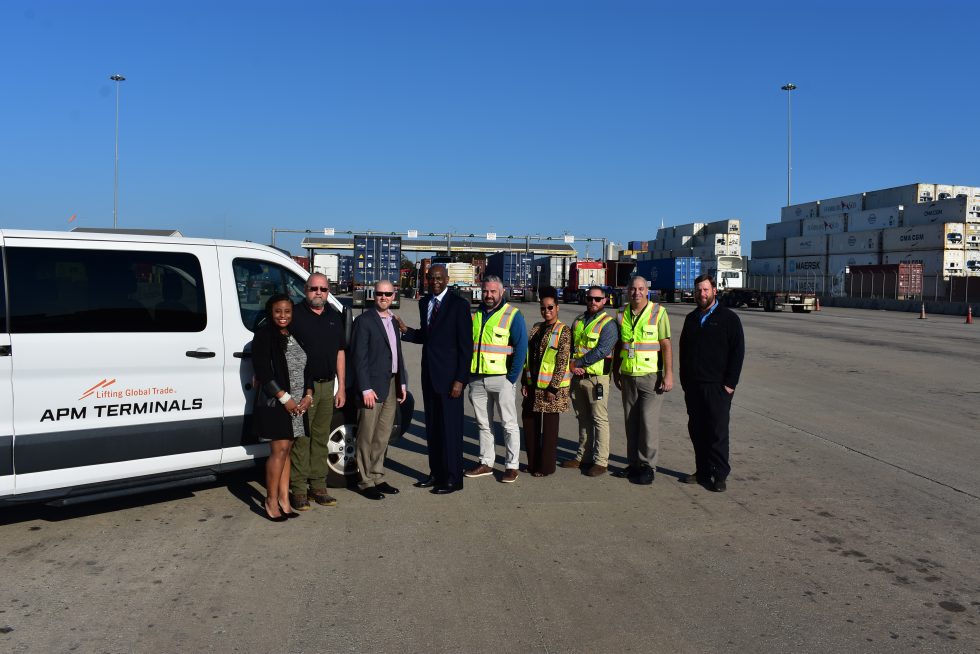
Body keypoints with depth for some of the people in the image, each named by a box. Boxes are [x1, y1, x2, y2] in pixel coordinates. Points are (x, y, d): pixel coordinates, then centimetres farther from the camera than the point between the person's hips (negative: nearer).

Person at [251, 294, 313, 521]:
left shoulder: (297, 337, 12)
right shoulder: (264, 336, -6)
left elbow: (307, 369, 14)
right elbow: (263, 371, -12)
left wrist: (308, 396, 0)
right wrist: (285, 398, -16)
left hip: (297, 403, 6)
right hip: (274, 403, -6)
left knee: (286, 450, 9)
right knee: (280, 449, -6)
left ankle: (284, 499, 15)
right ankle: (271, 500, 5)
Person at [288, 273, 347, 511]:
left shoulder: (335, 317, 12)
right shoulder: (295, 314, -4)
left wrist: (341, 387, 11)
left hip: (327, 386, 5)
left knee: (321, 438, 11)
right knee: (301, 439, -3)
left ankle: (318, 486, 19)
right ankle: (298, 489, 5)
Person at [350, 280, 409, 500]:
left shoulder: (393, 321, 15)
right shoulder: (364, 320, -8)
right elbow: (359, 357, -13)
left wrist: (402, 383, 12)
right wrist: (366, 388, -17)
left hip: (392, 385, 7)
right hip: (373, 385, -7)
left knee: (382, 437, 14)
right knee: (367, 437, 0)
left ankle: (377, 478, 24)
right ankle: (366, 482, 9)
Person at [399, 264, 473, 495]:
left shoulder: (459, 305, -10)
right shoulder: (424, 303, 11)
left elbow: (466, 345, -11)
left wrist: (460, 379, -15)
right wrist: (406, 330, 0)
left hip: (449, 376, -7)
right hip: (429, 374, 7)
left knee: (450, 427, -1)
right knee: (432, 426, 13)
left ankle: (452, 478, 9)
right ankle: (436, 473, 24)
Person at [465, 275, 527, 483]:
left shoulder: (512, 314, -4)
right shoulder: (475, 315, 10)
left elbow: (521, 347, -8)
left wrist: (512, 377, -12)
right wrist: (466, 375, 6)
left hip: (502, 378, -5)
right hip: (477, 379, 5)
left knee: (509, 424, 2)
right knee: (483, 424, 13)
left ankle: (512, 466, 10)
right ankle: (486, 463, 24)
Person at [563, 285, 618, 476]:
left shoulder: (608, 323, -6)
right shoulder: (577, 322, 15)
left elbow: (602, 350, -17)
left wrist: (578, 363, -13)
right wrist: (572, 365, -5)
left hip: (597, 377, -7)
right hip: (577, 377, 7)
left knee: (600, 420, -3)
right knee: (583, 419, 14)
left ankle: (601, 462, 2)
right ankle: (583, 457, 23)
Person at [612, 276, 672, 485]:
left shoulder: (658, 312, -4)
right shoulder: (622, 314, 9)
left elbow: (666, 345, -7)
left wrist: (669, 374, -13)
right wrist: (615, 372, 15)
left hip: (651, 376, -4)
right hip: (628, 376, 5)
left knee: (649, 421, -7)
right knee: (631, 421, 8)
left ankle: (647, 466, 1)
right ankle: (633, 464, 18)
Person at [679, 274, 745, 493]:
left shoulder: (728, 318, -2)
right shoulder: (691, 318, 15)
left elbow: (738, 352, -6)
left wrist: (730, 383, -11)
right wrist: (684, 380, 13)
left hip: (717, 386, -6)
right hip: (693, 386, 6)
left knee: (718, 432, -3)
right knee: (696, 430, 9)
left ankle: (720, 475, 5)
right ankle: (702, 471, 19)